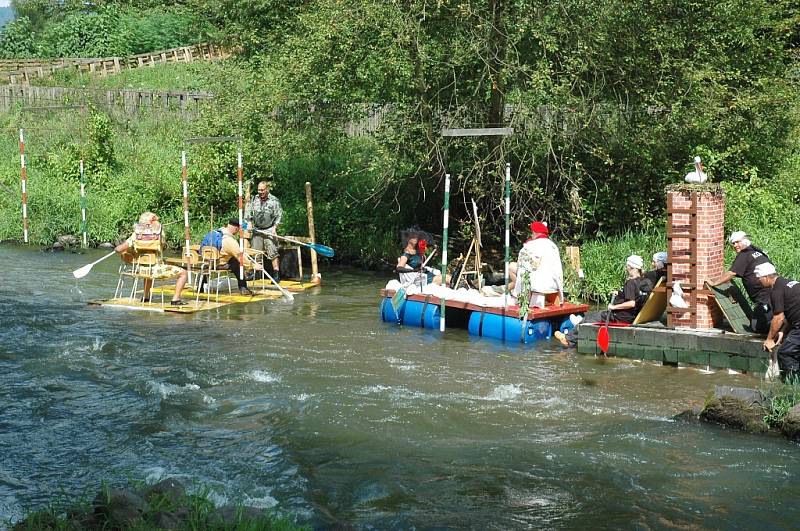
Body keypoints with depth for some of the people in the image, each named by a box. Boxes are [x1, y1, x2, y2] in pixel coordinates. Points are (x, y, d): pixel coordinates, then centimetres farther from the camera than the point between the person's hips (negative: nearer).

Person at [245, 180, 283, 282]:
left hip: (269, 230, -4)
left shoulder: (274, 200, -3)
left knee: (273, 253, -8)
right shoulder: (254, 199, 8)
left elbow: (279, 215, -3)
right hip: (257, 229, 4)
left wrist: (275, 227, -10)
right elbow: (248, 211, 13)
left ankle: (276, 274, -7)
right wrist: (249, 222, 1)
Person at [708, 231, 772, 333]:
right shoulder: (758, 251, 21)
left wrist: (713, 282, 0)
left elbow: (730, 274, -10)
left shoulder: (744, 255, -6)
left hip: (765, 297, -9)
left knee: (756, 327, -10)